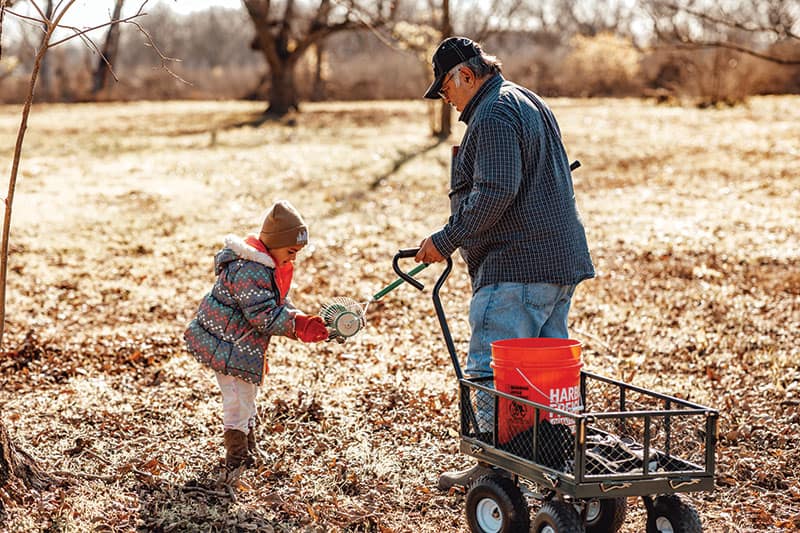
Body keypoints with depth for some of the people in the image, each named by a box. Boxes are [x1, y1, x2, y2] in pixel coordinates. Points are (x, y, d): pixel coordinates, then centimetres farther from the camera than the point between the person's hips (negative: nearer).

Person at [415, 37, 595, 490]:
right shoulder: (530, 103, 21)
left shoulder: (493, 116, -13)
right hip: (562, 261, 11)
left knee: (491, 368, -6)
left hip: (517, 265, -11)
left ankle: (496, 466, -2)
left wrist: (446, 242, -16)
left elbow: (495, 193, -22)